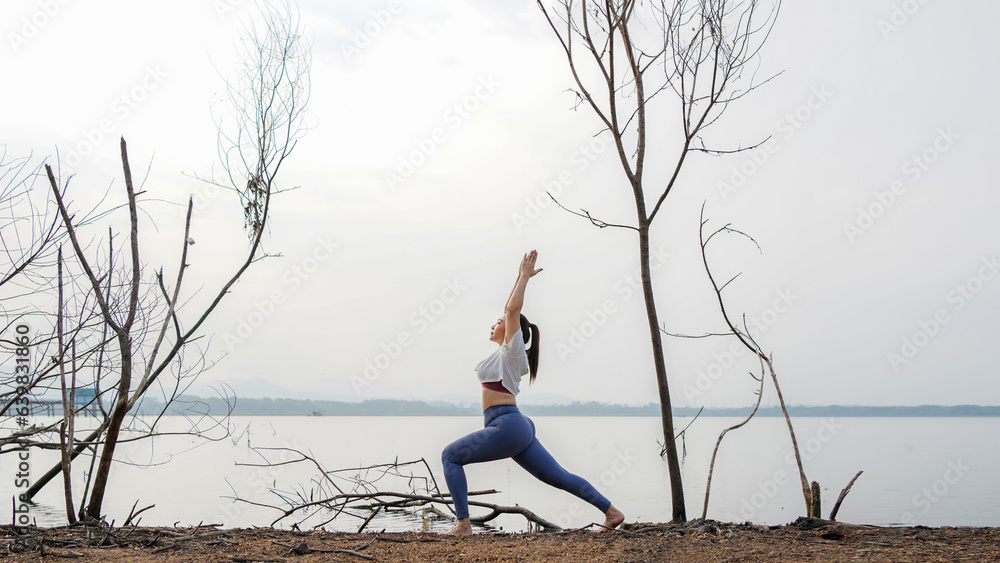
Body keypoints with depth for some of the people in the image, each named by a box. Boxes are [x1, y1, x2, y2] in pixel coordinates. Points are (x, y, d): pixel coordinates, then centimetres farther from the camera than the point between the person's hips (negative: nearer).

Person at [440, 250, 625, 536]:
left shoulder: (512, 349, -3)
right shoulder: (506, 352, 19)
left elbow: (513, 310, -13)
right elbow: (510, 309, 28)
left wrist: (525, 277, -6)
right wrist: (521, 276, 26)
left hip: (507, 426, -10)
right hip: (518, 427, 10)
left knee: (450, 456, -3)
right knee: (559, 477, 9)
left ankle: (463, 525, -8)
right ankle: (611, 511, 7)